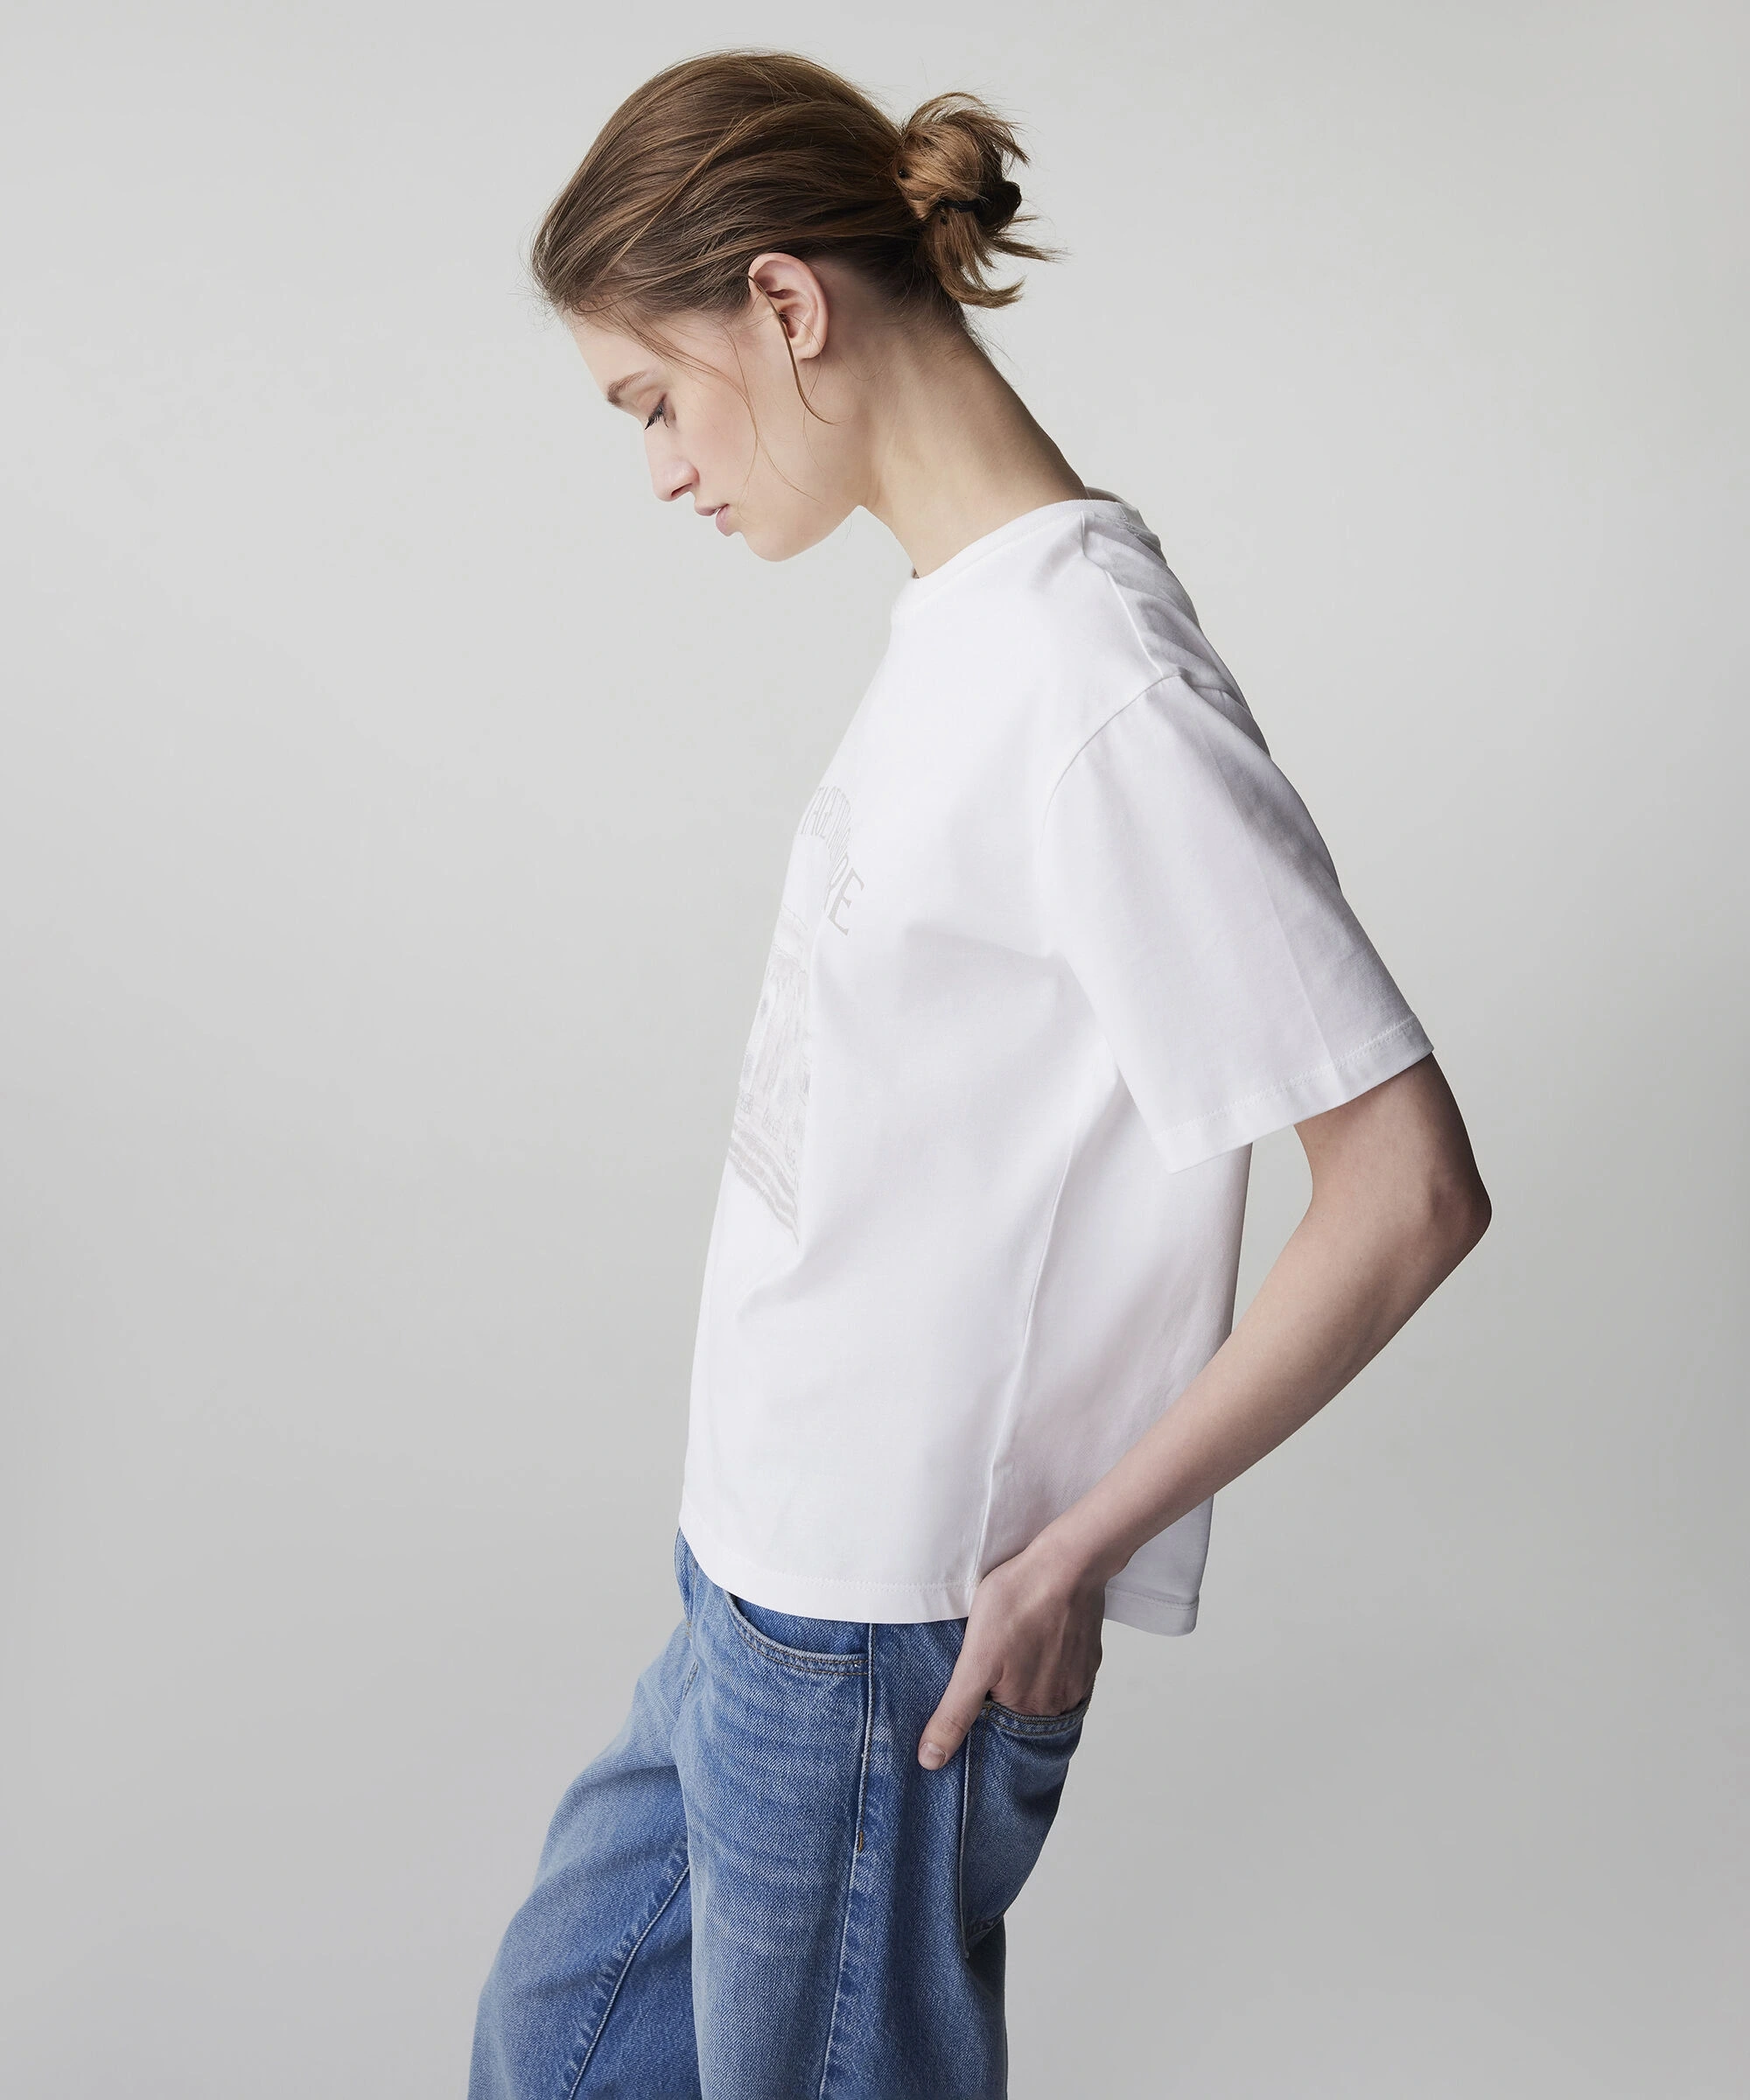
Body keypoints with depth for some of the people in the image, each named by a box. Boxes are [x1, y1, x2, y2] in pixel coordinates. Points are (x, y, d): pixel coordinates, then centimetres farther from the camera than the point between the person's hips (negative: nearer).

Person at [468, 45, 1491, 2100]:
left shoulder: (1094, 693, -24)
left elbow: (1409, 1190, -24)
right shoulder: (965, 612, 6)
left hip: (890, 1636, -9)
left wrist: (1075, 1545, -16)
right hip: (766, 1570, 9)